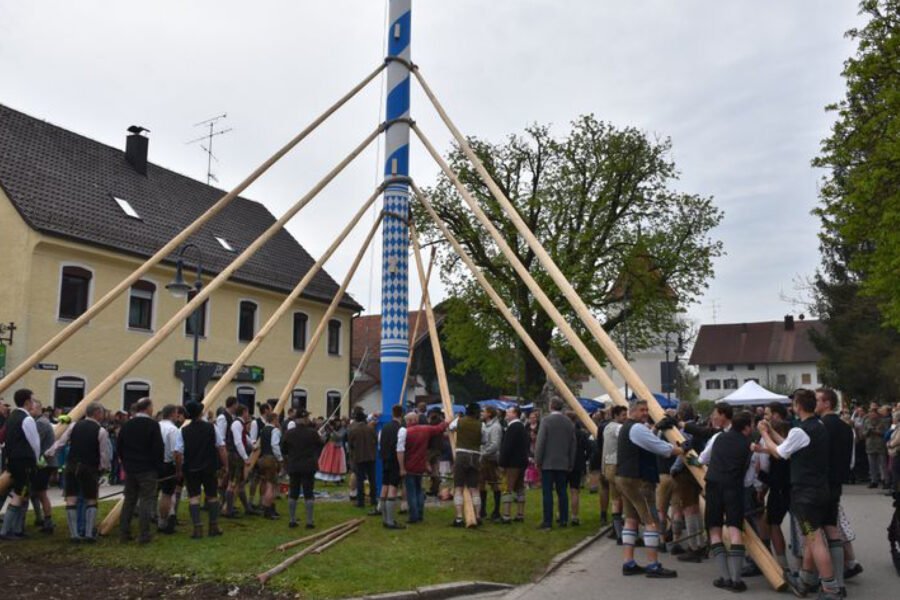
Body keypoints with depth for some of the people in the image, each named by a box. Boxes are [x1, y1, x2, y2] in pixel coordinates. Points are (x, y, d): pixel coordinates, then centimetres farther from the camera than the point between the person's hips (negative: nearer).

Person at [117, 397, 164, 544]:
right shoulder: (152, 425, -13)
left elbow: (119, 447, 9)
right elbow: (158, 448, -15)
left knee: (129, 500, 14)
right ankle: (144, 535, 0)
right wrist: (158, 466, -2)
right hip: (148, 470, -5)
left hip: (130, 469, 6)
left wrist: (126, 462, 17)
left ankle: (124, 533, 17)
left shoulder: (126, 426, 5)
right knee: (146, 501, 0)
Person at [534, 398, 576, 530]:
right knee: (562, 492, 10)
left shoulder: (546, 420, -9)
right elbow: (573, 445, 9)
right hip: (563, 464, 5)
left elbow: (540, 442, -11)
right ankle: (564, 520, 13)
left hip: (548, 463, -5)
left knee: (547, 493, -2)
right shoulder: (569, 423, 6)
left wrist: (537, 460, -4)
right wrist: (571, 463, 15)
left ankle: (548, 521, -2)